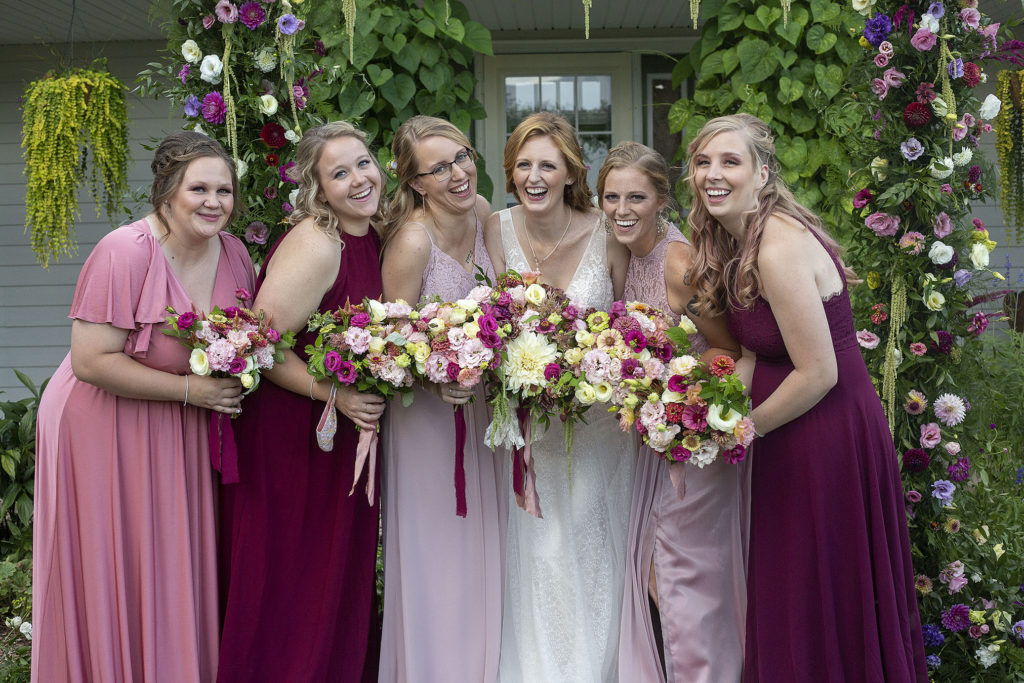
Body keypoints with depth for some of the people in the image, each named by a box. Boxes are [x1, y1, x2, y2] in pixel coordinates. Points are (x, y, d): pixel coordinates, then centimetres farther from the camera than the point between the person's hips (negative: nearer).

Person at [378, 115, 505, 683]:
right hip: (423, 411, -7)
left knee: (480, 545, 18)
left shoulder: (481, 213, -4)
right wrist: (437, 382, -32)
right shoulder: (412, 240, -24)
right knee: (434, 556, 6)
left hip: (480, 403, 7)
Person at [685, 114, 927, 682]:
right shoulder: (737, 241, 6)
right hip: (795, 440, 9)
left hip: (826, 437, -9)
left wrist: (743, 428, -12)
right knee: (783, 591, 21)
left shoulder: (778, 249, -25)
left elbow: (818, 373, -24)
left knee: (820, 603, 7)